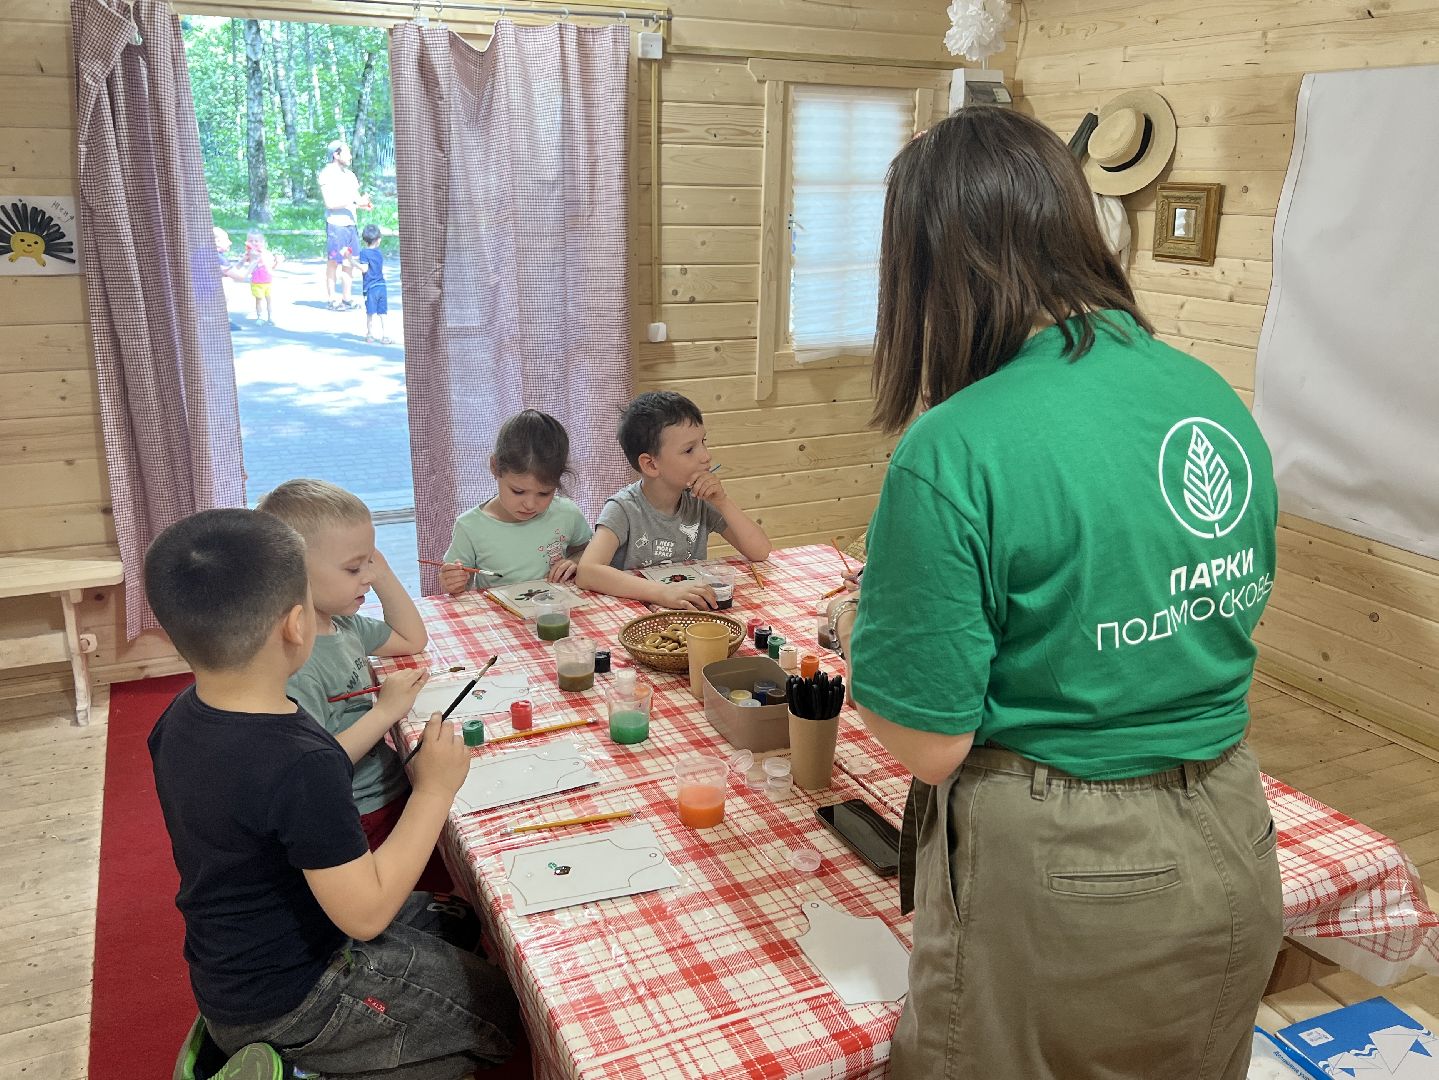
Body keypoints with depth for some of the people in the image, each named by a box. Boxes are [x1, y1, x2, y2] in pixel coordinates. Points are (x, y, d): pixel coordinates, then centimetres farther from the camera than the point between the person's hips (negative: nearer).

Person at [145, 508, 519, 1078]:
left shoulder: (181, 718, -7)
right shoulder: (299, 764, -34)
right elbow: (366, 913, -27)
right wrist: (435, 789, -21)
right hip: (291, 1005, -8)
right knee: (507, 1006, 4)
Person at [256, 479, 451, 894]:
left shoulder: (344, 623, 4)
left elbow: (413, 640, 20)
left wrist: (384, 575, 8)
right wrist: (385, 711, -25)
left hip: (392, 788, 9)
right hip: (363, 825, -9)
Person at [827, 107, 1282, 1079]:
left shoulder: (953, 455, -23)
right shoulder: (1218, 399, -2)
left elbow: (929, 744, -20)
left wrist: (854, 627, -1)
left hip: (1050, 887, -6)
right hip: (1232, 856, 7)